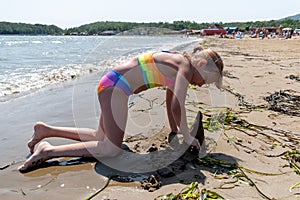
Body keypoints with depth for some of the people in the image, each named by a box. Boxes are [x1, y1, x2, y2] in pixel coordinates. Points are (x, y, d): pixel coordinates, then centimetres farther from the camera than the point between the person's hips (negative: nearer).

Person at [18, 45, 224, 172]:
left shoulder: (178, 63, 16)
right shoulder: (186, 66, -12)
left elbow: (170, 100, 23)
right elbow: (177, 105, -21)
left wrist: (174, 129, 26)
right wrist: (187, 136, -8)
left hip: (113, 84, 10)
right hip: (115, 85, -10)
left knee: (101, 137, 17)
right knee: (111, 149, -12)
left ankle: (46, 130, 22)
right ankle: (49, 151, -10)